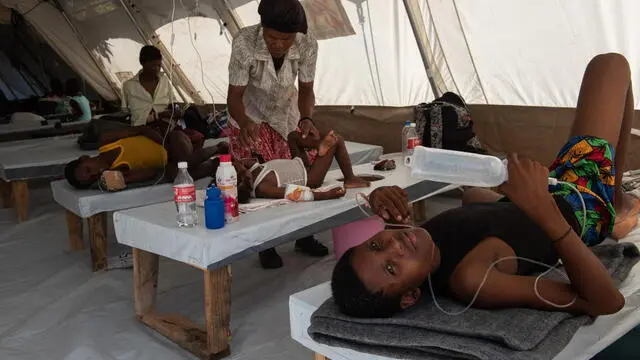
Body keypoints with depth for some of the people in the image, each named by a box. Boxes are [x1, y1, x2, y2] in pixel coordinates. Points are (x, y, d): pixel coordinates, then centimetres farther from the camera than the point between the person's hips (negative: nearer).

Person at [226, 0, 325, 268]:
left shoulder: (307, 45, -27)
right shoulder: (244, 42, -34)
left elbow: (306, 90, -14)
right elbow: (235, 95, -27)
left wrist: (306, 118, -34)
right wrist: (245, 123, -47)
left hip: (288, 114, 3)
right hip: (250, 117, -3)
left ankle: (304, 236, 22)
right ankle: (265, 245, 11)